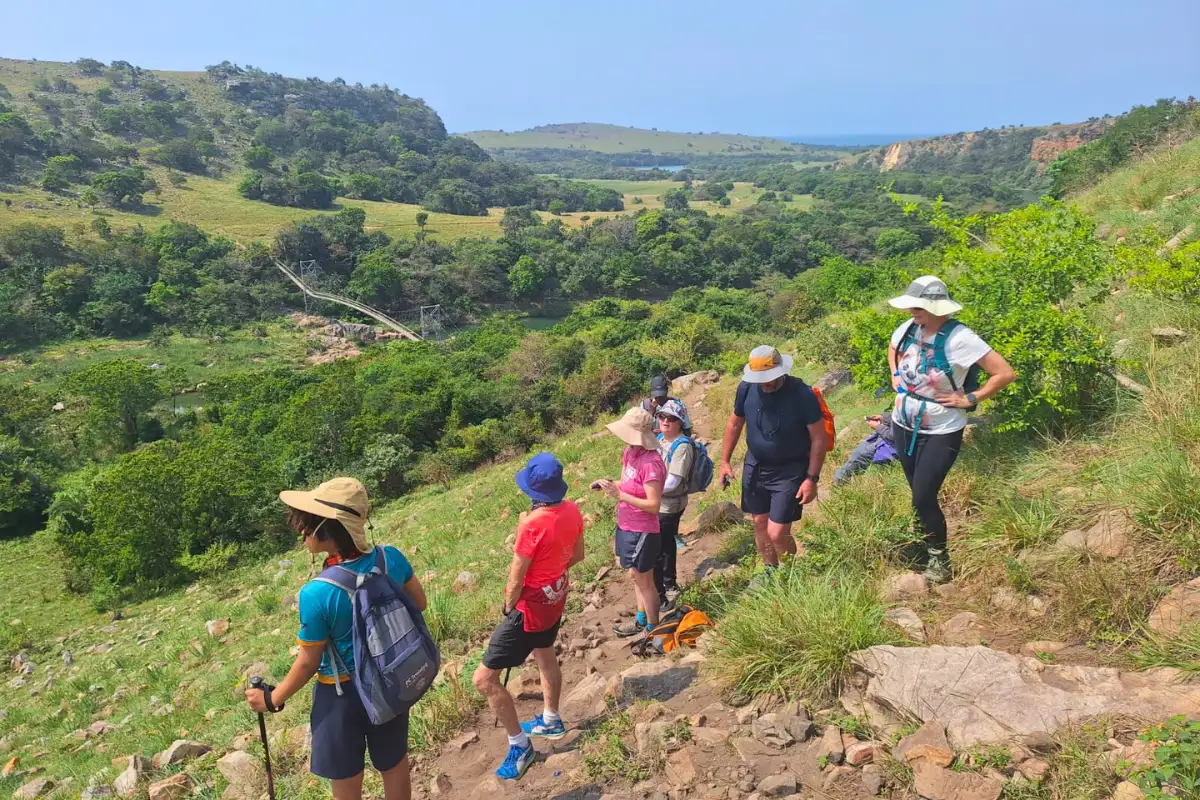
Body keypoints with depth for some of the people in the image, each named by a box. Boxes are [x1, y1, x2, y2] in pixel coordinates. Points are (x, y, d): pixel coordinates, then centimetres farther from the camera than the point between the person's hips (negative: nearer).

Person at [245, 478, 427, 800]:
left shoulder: (316, 594, -30)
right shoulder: (391, 558, -18)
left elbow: (308, 663, -17)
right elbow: (418, 604, 0)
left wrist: (272, 699, 1)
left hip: (342, 693, -4)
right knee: (394, 761, 26)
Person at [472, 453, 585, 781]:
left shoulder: (533, 524, -32)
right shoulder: (572, 510, -9)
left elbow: (516, 580, -22)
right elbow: (577, 555, 7)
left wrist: (508, 607, -3)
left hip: (532, 606, -9)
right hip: (556, 597, 9)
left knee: (484, 679, 0)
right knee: (545, 654, 32)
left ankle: (520, 744, 12)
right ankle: (551, 721, 52)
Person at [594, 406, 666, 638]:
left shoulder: (650, 463, -27)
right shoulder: (629, 452, 0)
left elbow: (653, 505, -27)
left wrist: (619, 495, -28)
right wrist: (609, 485, -6)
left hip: (642, 531, -9)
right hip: (626, 526, 9)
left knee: (643, 579, 8)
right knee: (635, 575, 23)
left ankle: (652, 628, 26)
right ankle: (641, 619, 41)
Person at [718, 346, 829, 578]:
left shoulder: (802, 394, -23)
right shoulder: (747, 388, -11)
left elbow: (819, 438, -14)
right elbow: (734, 424, 6)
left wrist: (812, 479, -16)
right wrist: (725, 461, 7)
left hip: (790, 472, -5)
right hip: (755, 467, 5)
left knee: (777, 533, -7)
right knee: (760, 523, 16)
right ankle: (770, 572, 39)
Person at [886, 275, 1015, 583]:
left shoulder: (959, 338, -24)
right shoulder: (909, 329, -5)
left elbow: (1005, 373, -23)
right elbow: (893, 349, 21)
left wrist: (970, 399, -18)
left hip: (941, 432, -6)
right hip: (904, 425, 6)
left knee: (923, 498, -5)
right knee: (918, 494, 18)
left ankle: (939, 558, 18)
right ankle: (921, 545, 38)